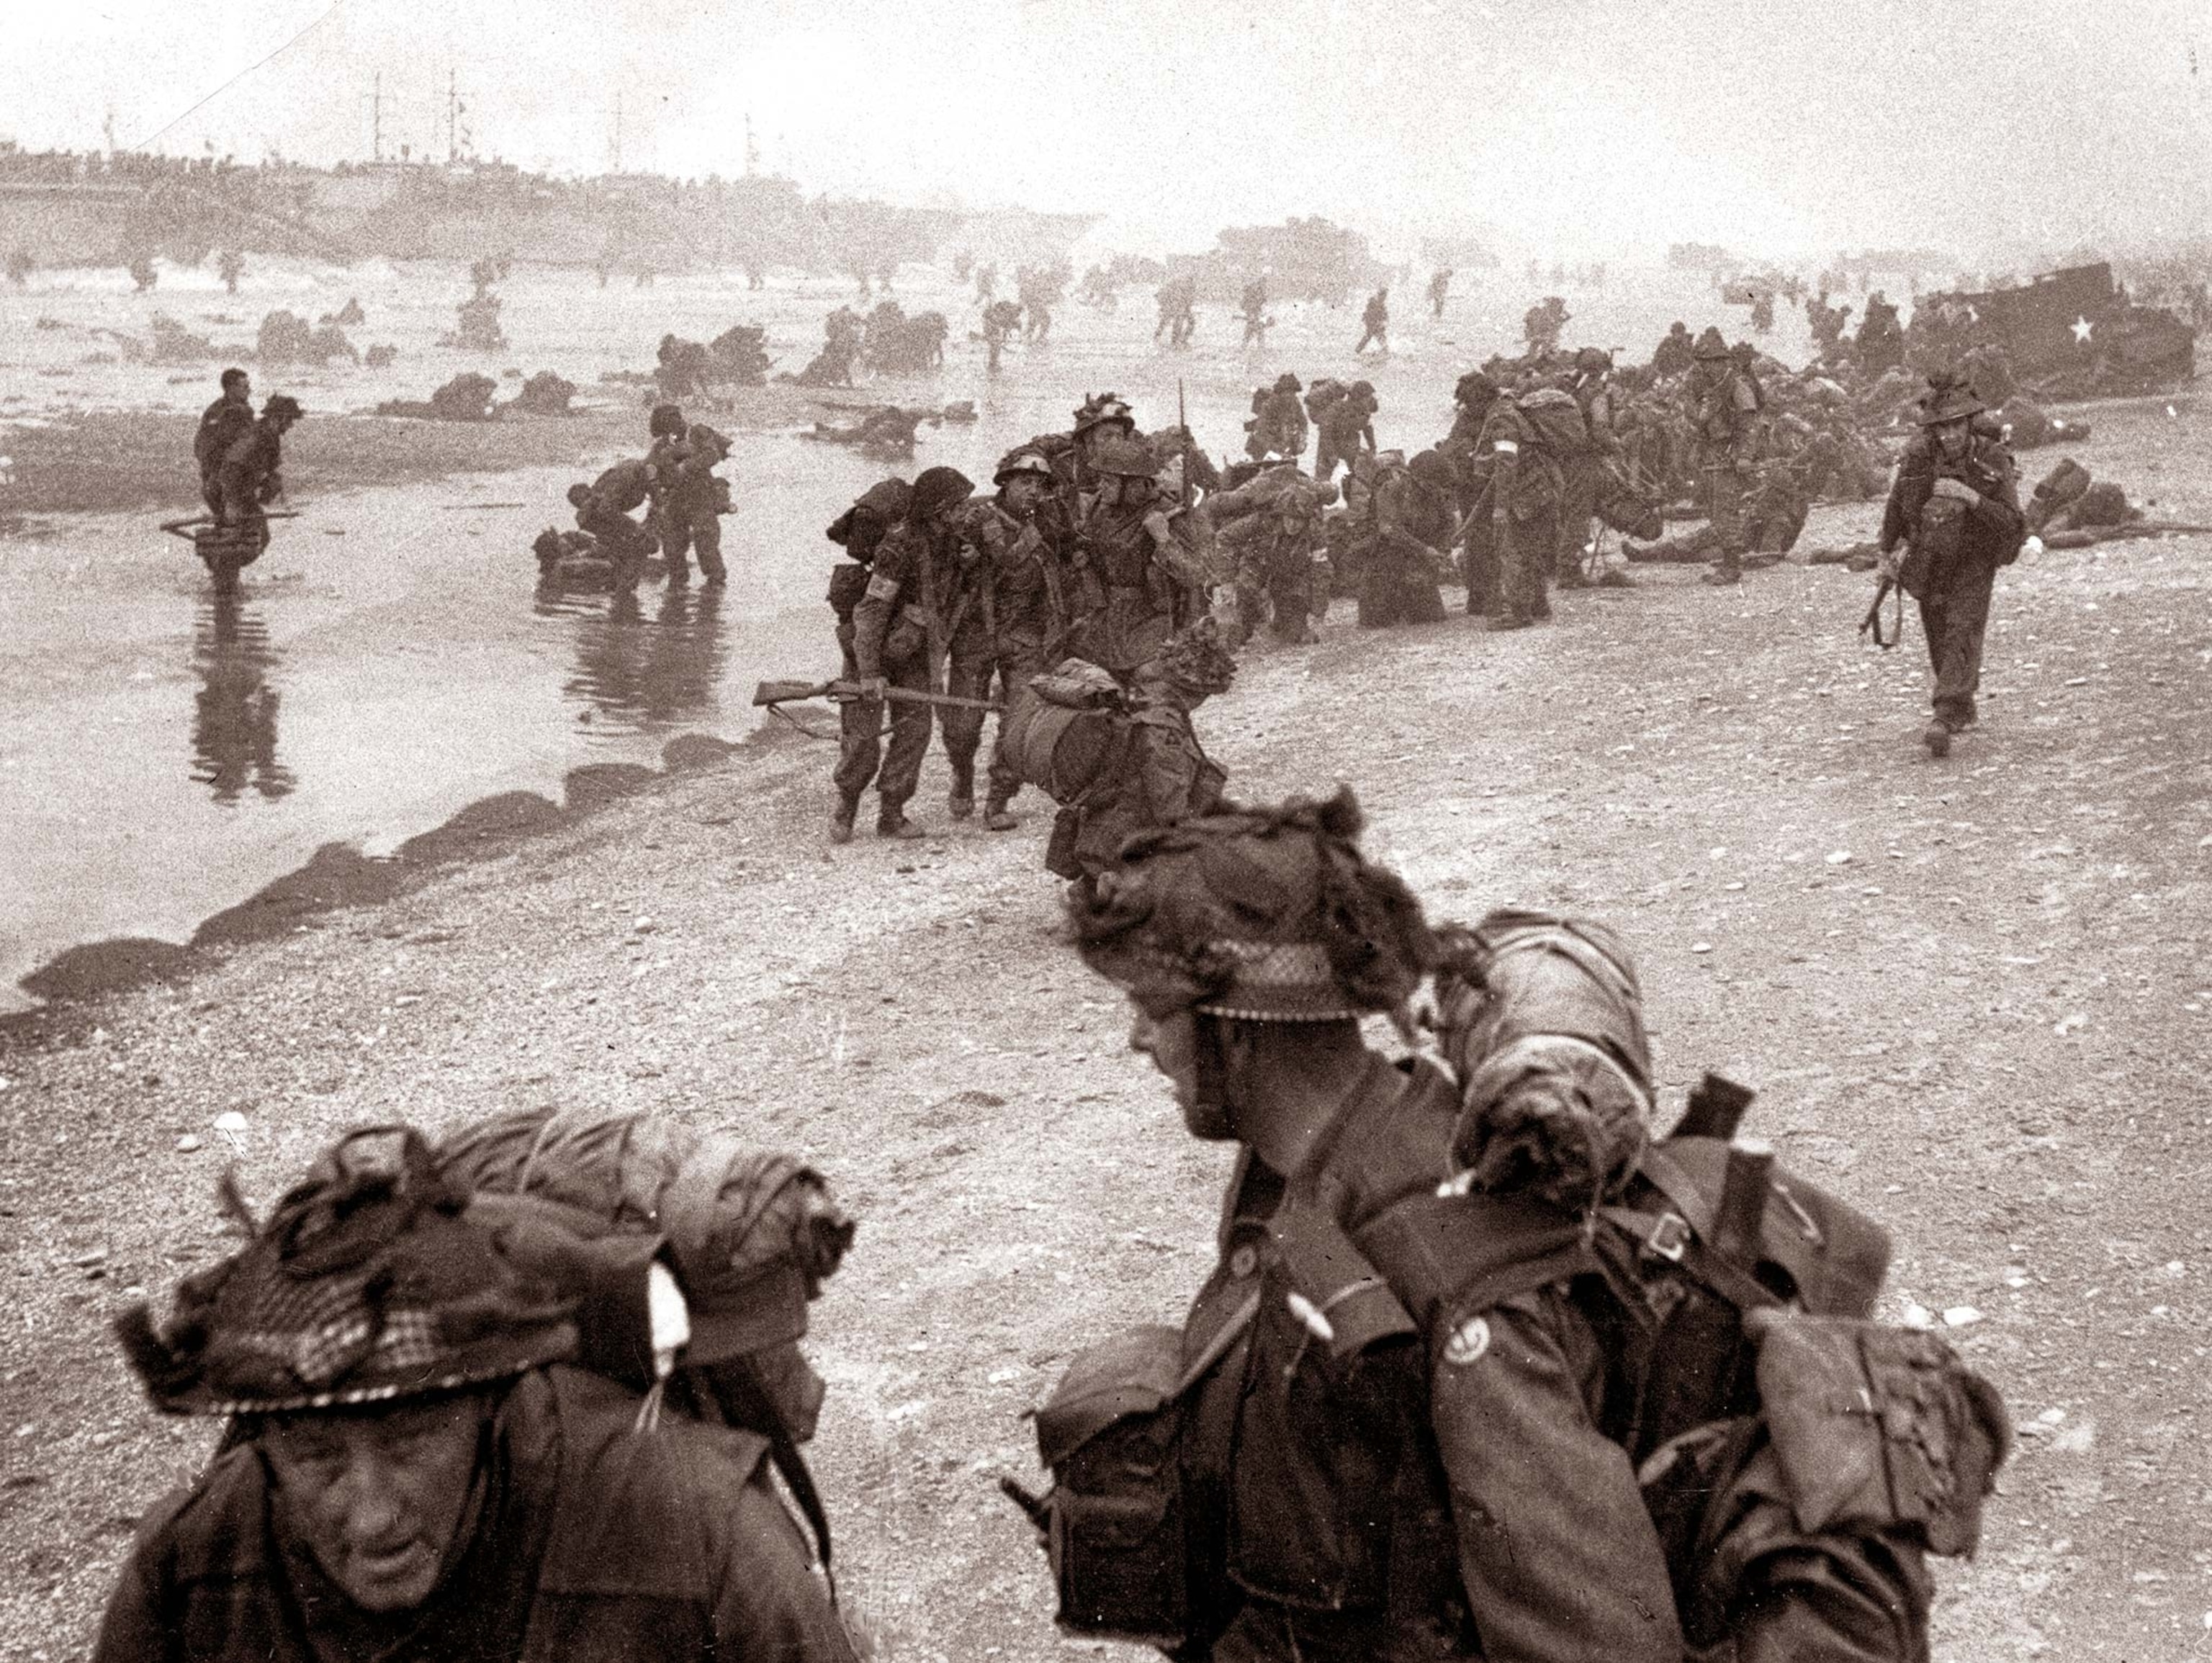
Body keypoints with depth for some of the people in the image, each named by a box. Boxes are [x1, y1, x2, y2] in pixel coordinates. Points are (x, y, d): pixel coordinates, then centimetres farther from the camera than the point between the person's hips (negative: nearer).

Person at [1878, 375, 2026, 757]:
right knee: (1937, 638, 13)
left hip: (1975, 560, -4)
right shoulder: (1919, 455, -14)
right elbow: (1896, 501, 5)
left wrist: (1973, 499, -37)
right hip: (1929, 561, 4)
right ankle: (1964, 710, 36)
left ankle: (1945, 718, -28)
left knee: (1963, 631, -19)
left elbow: (2012, 523, -24)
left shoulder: (1993, 460, -20)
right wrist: (1887, 551, 10)